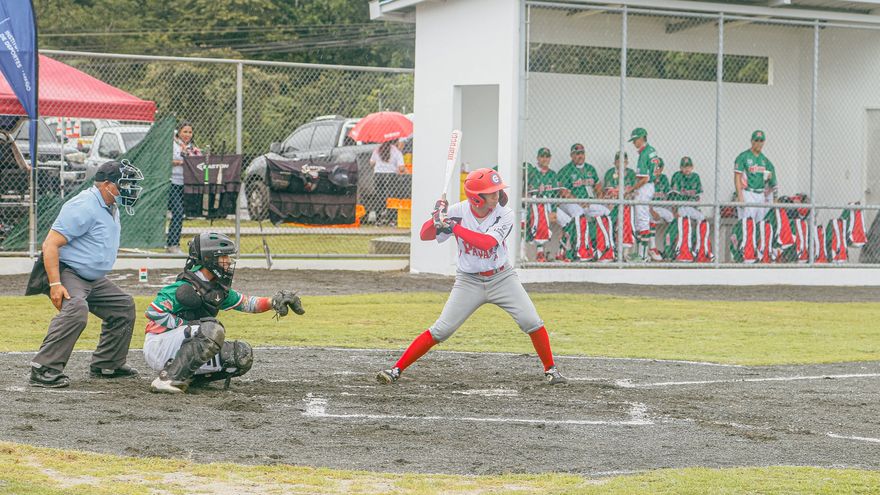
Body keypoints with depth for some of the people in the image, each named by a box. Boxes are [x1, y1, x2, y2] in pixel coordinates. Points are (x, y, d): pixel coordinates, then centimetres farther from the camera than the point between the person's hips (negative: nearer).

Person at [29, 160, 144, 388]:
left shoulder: (111, 208, 12)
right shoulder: (84, 207, -21)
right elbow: (50, 244, -24)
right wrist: (55, 284, -30)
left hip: (93, 279, 11)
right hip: (67, 273, -11)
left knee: (123, 306, 17)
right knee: (76, 311, -34)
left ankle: (106, 364, 26)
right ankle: (43, 369, -35)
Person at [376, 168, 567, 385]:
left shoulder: (505, 214, -15)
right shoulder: (458, 211, -12)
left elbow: (487, 243, -30)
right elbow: (424, 235, -9)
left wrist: (453, 227, -33)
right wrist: (437, 218, -29)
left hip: (501, 278, 1)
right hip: (469, 282, 0)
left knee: (532, 322, -11)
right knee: (440, 330, -7)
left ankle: (550, 369, 8)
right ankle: (397, 369, -1)